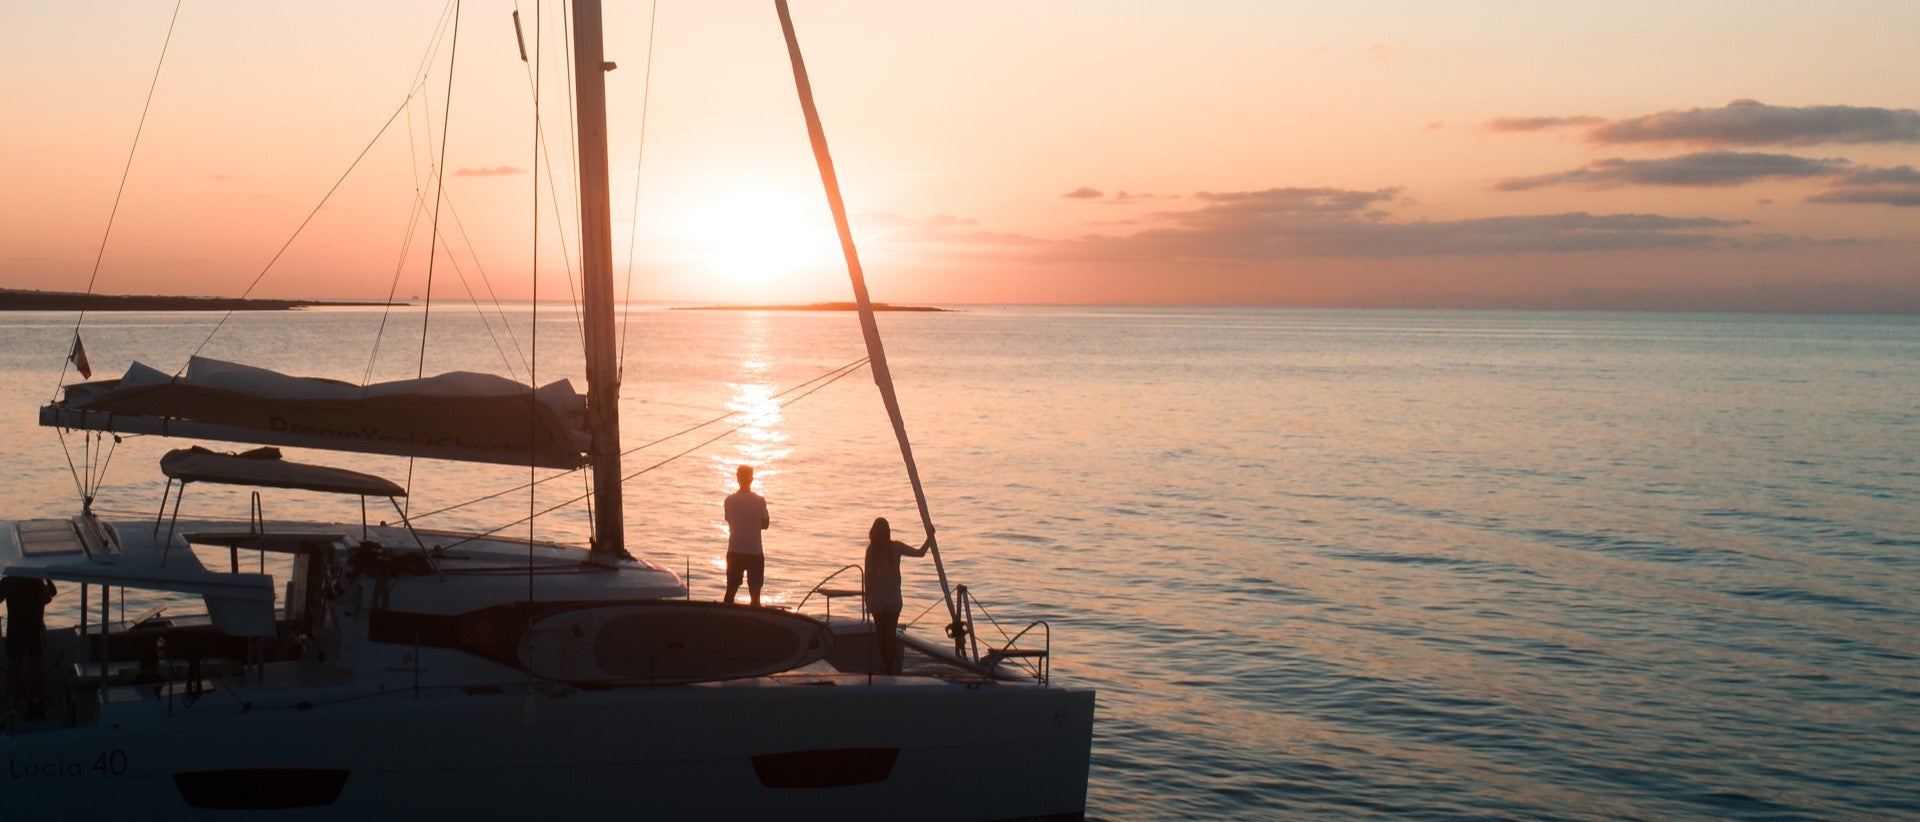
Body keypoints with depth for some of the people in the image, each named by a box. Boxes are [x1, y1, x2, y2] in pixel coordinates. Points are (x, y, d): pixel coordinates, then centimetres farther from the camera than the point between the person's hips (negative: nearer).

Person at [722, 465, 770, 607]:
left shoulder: (730, 500, -4)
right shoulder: (759, 501, -9)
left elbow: (729, 521, 9)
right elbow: (765, 524, 1)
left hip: (734, 552, 2)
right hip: (755, 552, -2)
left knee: (731, 591, 10)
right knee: (755, 592, 6)